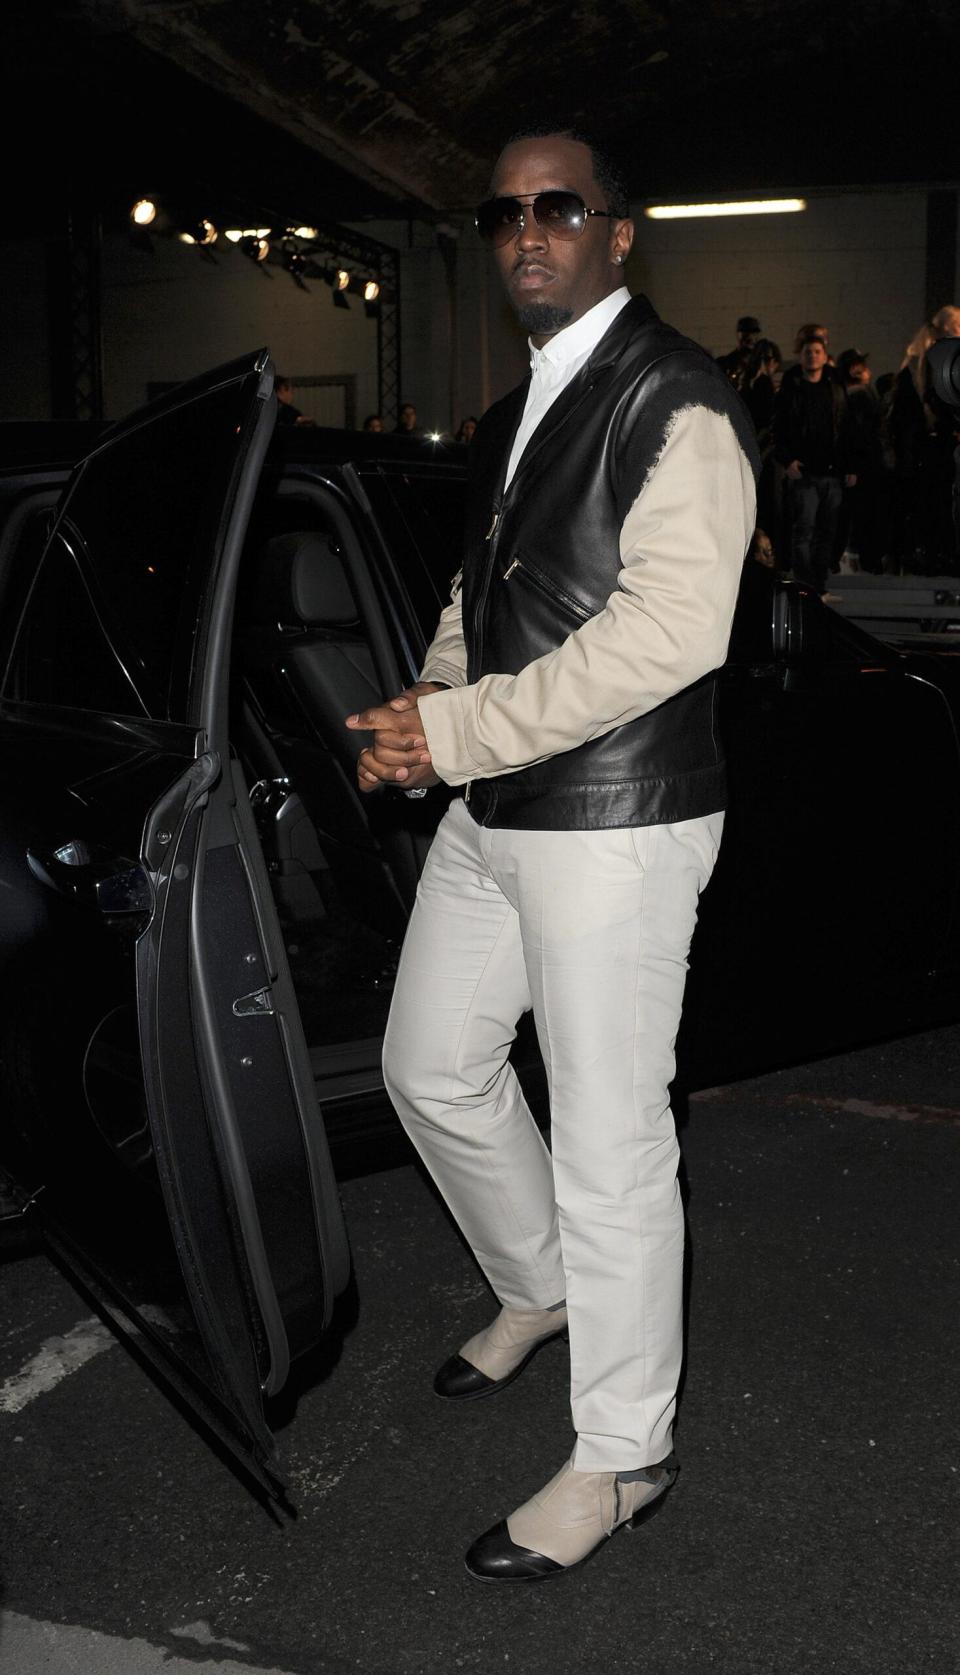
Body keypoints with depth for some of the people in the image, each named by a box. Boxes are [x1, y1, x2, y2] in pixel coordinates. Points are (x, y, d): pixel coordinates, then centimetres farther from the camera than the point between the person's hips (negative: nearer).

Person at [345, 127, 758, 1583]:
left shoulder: (676, 402, -13)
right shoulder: (516, 414, 16)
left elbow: (673, 628, -24)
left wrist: (460, 732, -22)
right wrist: (427, 711, 3)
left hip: (613, 827, -9)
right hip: (490, 813, 9)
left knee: (609, 1145, 0)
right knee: (432, 1069, 19)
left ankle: (622, 1455, 19)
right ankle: (539, 1288, 44)